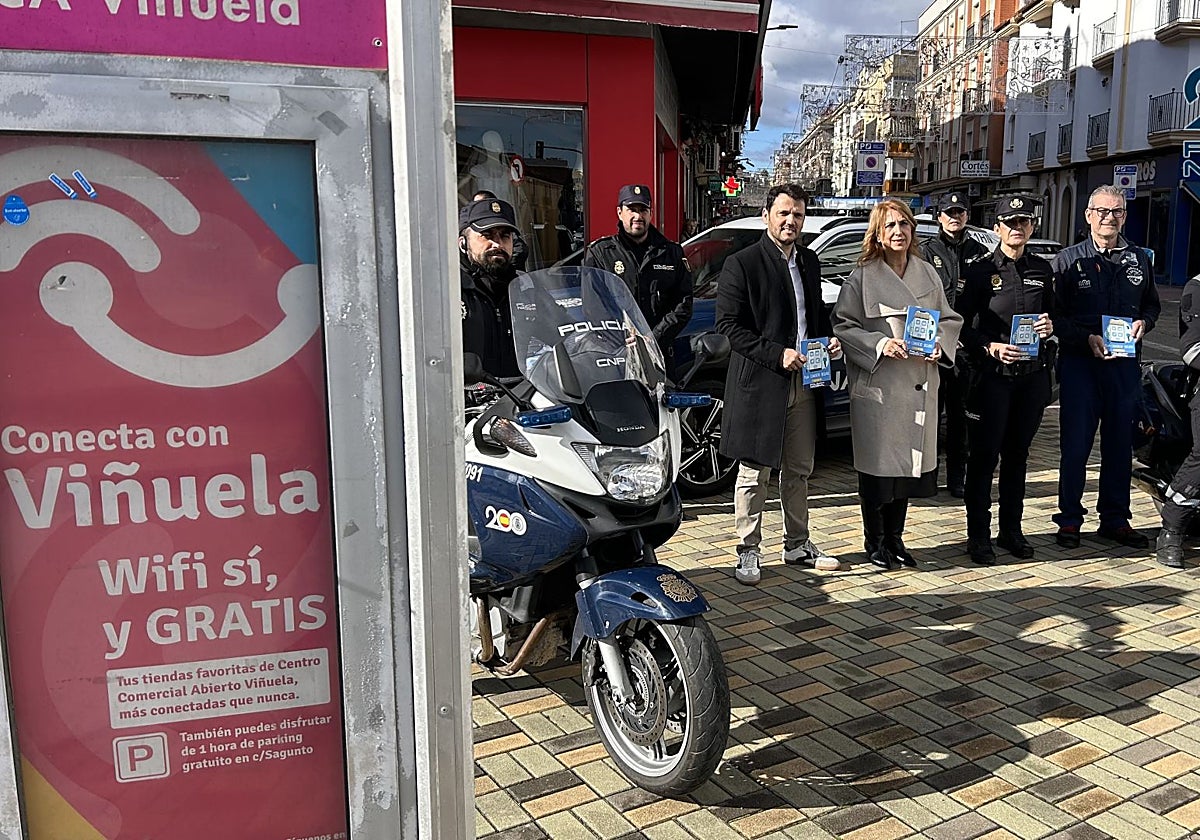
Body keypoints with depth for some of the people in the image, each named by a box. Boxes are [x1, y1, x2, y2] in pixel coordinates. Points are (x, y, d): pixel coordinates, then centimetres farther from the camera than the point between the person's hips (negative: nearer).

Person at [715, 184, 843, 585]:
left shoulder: (809, 261, 14)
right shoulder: (742, 263, -8)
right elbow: (728, 324, -12)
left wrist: (829, 341, 4)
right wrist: (777, 354, -18)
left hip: (804, 384, 7)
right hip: (759, 383, -6)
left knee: (799, 471, 16)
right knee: (754, 472, 1)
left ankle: (797, 545, 29)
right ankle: (748, 551, 12)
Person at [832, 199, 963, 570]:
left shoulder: (928, 274, 10)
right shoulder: (862, 277, -3)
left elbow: (950, 319, 15)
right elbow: (843, 325, -5)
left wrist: (939, 344, -5)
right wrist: (880, 345, -18)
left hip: (919, 385, 5)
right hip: (878, 385, -4)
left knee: (909, 462, 10)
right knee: (878, 463, 1)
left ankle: (895, 537, 25)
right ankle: (875, 541, 16)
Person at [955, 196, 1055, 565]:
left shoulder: (1042, 269, 10)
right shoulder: (980, 271, -3)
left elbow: (1051, 314, 20)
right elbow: (961, 325, -5)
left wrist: (1049, 327, -2)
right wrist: (990, 347, -19)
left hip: (1032, 374, 4)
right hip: (992, 374, -4)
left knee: (1017, 453, 13)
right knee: (984, 455, -1)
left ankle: (1011, 531, 24)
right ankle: (978, 536, 8)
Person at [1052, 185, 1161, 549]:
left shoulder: (1139, 260, 11)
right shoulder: (1068, 260, 1)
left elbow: (1153, 304, 21)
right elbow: (1054, 314, -3)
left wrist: (1143, 322, -1)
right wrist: (1088, 339, -17)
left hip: (1124, 364, 3)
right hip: (1080, 363, -3)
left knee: (1120, 444, 10)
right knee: (1075, 444, 0)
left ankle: (1115, 519, 21)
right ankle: (1070, 519, 11)